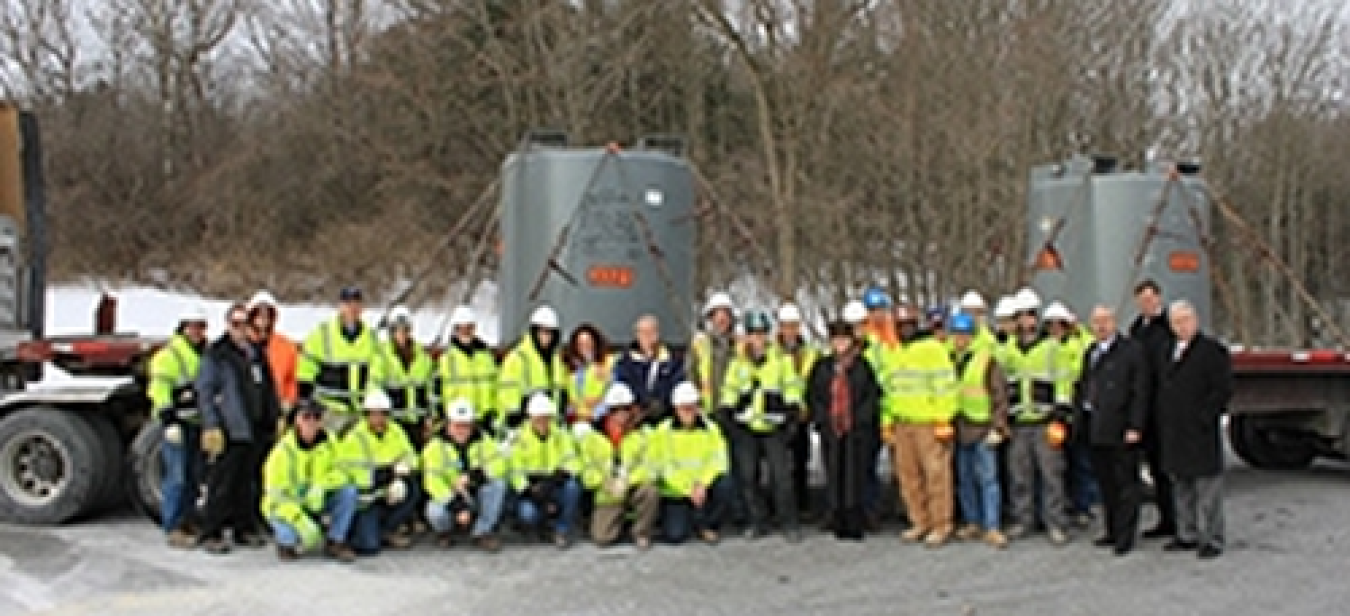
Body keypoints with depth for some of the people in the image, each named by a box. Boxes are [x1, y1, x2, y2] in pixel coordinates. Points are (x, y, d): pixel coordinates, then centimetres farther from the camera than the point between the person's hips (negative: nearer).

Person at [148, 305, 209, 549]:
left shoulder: (206, 355, 18)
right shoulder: (169, 354, -8)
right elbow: (160, 391, -14)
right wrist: (169, 422, -20)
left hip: (198, 425, 8)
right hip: (177, 424, -8)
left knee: (194, 479, 11)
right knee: (176, 478, -9)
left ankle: (185, 524, 19)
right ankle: (172, 529, -6)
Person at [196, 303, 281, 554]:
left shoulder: (257, 354, 16)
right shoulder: (216, 354, -3)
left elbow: (269, 390, 22)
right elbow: (204, 391, -7)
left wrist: (275, 416, 15)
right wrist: (211, 425, -13)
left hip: (256, 430, 6)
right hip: (230, 430, -6)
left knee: (248, 483, 11)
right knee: (222, 484, -6)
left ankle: (245, 528, 20)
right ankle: (211, 533, 0)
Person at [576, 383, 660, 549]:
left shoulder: (640, 435, 3)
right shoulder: (592, 436, 3)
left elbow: (649, 467, -7)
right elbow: (588, 472, 0)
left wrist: (627, 482, -24)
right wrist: (606, 484, -19)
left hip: (633, 491, 1)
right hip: (607, 498, -1)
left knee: (651, 492, -33)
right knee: (602, 538, -22)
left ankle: (642, 533, -9)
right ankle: (620, 521, 12)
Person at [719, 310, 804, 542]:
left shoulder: (782, 359, 3)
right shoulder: (738, 362, 8)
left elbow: (792, 391, 3)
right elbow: (728, 396, 11)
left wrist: (791, 421, -3)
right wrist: (731, 424, 3)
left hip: (775, 429, -2)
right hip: (746, 430, 2)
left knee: (781, 475, -9)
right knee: (747, 477, 1)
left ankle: (789, 523, 0)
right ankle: (757, 521, 13)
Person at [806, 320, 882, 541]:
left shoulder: (863, 365, 2)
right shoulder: (822, 366, 11)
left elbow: (873, 395, -1)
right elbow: (812, 395, 13)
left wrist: (859, 419, -10)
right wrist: (822, 418, 1)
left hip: (858, 430, -3)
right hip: (830, 430, 3)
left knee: (855, 475, -5)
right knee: (834, 475, 2)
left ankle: (855, 524, 1)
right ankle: (837, 522, 8)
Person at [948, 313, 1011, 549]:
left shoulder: (986, 359, -4)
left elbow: (1000, 395, -6)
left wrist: (997, 427, -11)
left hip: (981, 428, -5)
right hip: (957, 429, 5)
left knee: (988, 479, -6)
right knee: (964, 480, 11)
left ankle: (992, 528, -5)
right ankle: (973, 523, 21)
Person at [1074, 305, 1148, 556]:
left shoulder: (1132, 350, -6)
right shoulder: (1090, 352, 16)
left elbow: (1140, 392, -10)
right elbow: (1082, 387, 19)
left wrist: (1135, 427, -15)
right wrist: (1079, 421, 11)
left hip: (1120, 430, -7)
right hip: (1094, 429, 7)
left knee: (1125, 484, -1)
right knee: (1106, 484, 13)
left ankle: (1125, 536, 3)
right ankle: (1112, 532, 22)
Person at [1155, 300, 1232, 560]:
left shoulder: (1212, 350, -8)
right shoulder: (1169, 352, 15)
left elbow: (1223, 390, -13)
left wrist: (1205, 417, -16)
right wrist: (1161, 421, 13)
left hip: (1201, 432, -7)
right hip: (1173, 434, 7)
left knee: (1207, 487, -2)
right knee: (1182, 487, 14)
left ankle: (1211, 539, 4)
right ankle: (1188, 535, 24)